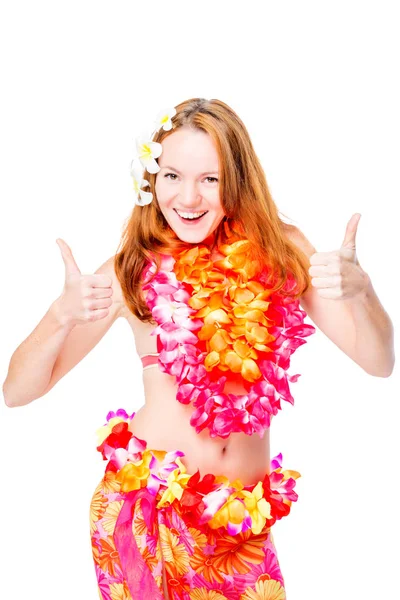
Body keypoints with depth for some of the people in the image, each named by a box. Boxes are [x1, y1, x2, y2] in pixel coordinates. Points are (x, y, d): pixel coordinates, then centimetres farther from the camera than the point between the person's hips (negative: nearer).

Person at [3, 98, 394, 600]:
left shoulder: (283, 251, 1)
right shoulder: (133, 271, -3)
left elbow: (379, 362, -1)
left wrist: (359, 289, -21)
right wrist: (63, 314, -23)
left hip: (244, 522, 2)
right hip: (146, 509, -1)